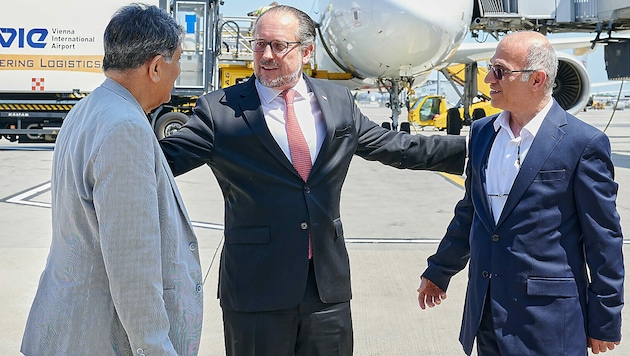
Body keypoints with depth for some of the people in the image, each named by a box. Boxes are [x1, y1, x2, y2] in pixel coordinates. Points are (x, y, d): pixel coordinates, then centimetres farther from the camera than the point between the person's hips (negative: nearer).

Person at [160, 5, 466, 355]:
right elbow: (166, 156, -10)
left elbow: (395, 146, 14)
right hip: (258, 285, -3)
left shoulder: (338, 101, 7)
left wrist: (470, 146, 14)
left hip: (329, 284, 4)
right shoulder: (220, 110, -6)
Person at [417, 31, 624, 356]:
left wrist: (604, 323, -5)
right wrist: (439, 271, 23)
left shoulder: (583, 143, -11)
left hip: (547, 319, -5)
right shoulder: (482, 132, 7)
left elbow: (603, 239, -8)